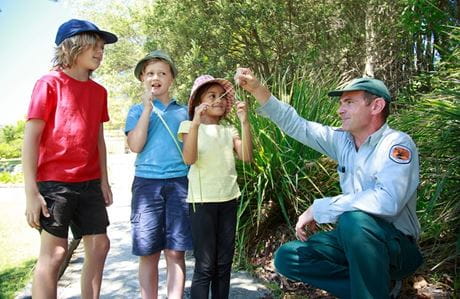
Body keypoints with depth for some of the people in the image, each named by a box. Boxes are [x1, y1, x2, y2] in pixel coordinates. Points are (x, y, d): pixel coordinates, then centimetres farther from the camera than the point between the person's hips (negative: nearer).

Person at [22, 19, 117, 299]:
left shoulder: (99, 91, 11)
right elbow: (31, 138, -10)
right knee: (54, 252, -1)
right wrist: (31, 191, -15)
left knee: (99, 246, 9)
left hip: (89, 183, 6)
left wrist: (104, 181, 10)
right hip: (54, 182, -6)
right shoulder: (49, 83, -7)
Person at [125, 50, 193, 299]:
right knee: (148, 253, 4)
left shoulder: (183, 111, 13)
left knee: (175, 252, 1)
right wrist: (147, 106, -6)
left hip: (179, 183, 1)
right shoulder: (137, 110, 10)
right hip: (147, 183, 0)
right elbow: (136, 145, -6)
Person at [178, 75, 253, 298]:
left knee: (224, 264, 10)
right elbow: (189, 159, -17)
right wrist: (196, 123, -26)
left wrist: (244, 122, -14)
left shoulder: (229, 131, 11)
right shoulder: (190, 127, 0)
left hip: (228, 200, 5)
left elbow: (246, 156, -6)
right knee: (204, 266, -2)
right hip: (202, 200, -4)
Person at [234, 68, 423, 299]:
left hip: (397, 247, -6)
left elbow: (387, 200, -35)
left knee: (354, 220, -37)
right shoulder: (343, 140, 1)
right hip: (355, 237, 7)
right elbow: (296, 125, 5)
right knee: (287, 258, -4)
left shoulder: (397, 145, -19)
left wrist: (318, 209, -27)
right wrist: (257, 89, -3)